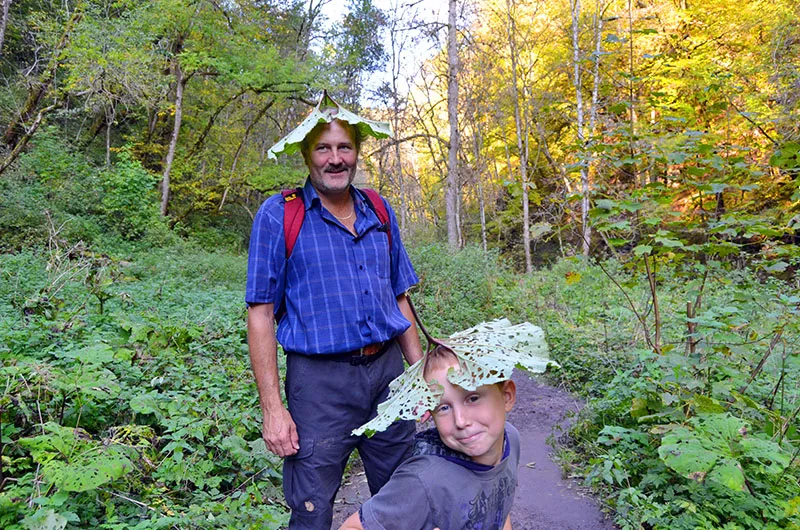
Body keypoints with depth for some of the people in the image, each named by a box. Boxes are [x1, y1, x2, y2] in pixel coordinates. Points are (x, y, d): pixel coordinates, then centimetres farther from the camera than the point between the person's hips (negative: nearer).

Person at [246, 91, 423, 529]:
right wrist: (272, 407, -11)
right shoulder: (278, 215, -5)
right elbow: (260, 315, -7)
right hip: (320, 380, -4)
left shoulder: (379, 212, 9)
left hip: (387, 370, 5)